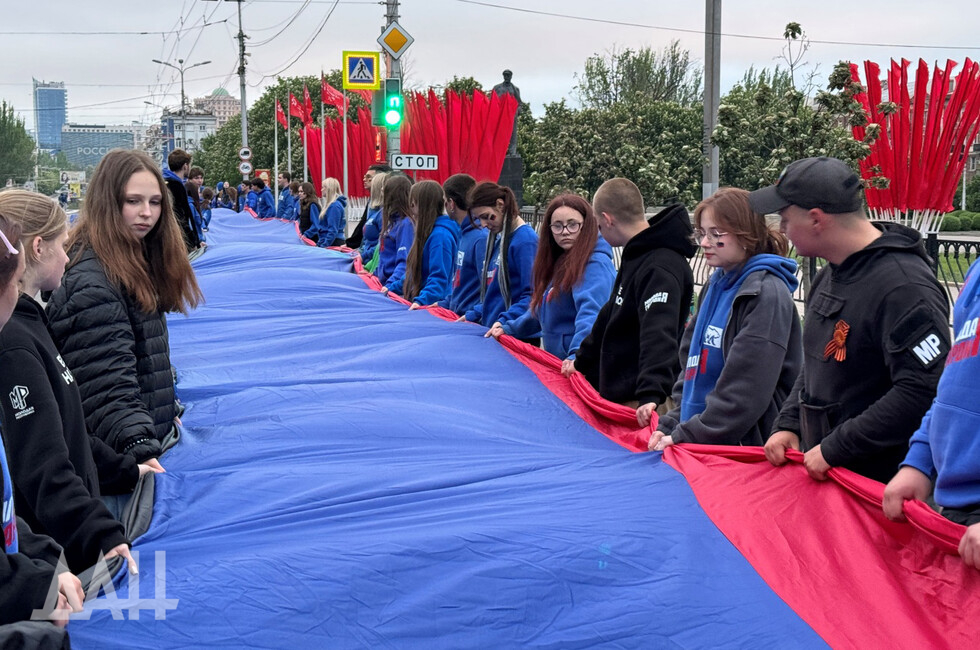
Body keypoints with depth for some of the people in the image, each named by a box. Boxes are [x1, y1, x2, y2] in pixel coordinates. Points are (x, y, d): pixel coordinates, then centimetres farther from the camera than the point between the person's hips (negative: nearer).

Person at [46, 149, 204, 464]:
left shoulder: (139, 262, 9)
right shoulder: (90, 283, -21)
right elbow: (107, 384, -28)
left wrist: (169, 411, 21)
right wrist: (141, 448, -38)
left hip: (153, 437, 9)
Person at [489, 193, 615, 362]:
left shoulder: (596, 263, -14)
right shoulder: (557, 262, 15)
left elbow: (591, 312, -29)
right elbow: (540, 308, 27)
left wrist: (578, 355, -42)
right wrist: (509, 328, 20)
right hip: (556, 361, 8)